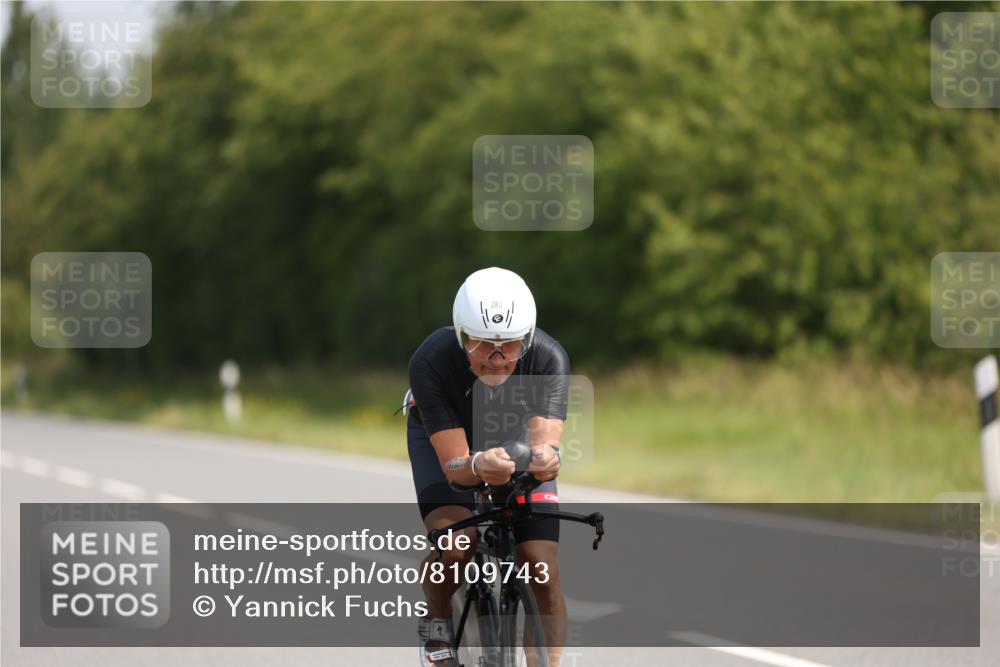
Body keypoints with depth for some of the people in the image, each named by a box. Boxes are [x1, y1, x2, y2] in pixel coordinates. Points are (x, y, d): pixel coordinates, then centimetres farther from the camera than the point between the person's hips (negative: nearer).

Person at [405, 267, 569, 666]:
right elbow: (454, 464, -39)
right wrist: (478, 466, -62)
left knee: (543, 568, -14)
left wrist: (545, 458, -66)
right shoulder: (431, 362, -37)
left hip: (516, 436, 2)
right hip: (442, 435, -2)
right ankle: (436, 624, 1)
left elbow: (545, 439, -42)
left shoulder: (549, 359, -33)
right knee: (455, 546, -29)